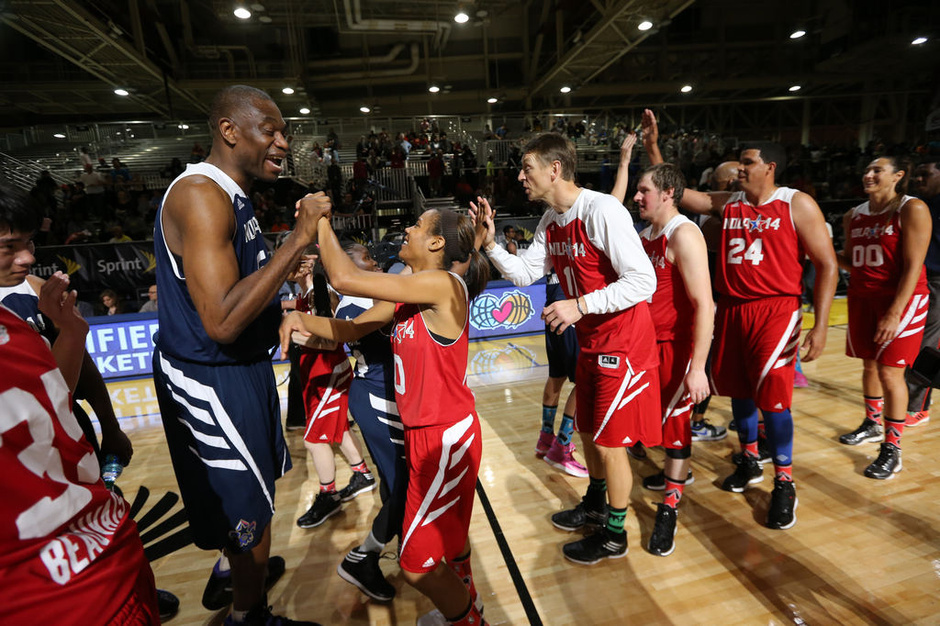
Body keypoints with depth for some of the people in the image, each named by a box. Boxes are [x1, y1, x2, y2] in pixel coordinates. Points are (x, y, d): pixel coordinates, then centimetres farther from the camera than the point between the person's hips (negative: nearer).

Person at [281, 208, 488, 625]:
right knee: (449, 537, 27)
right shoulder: (408, 295, 7)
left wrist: (319, 221, -13)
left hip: (446, 437, -9)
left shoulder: (443, 284, -21)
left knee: (417, 563, 4)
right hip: (424, 433, 9)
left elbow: (346, 278, -27)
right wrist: (302, 319, -6)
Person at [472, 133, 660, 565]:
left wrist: (579, 305, -29)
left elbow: (643, 281, -26)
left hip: (623, 342, -8)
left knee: (610, 441, 3)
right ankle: (595, 504, 45)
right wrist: (490, 244, -6)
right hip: (590, 341, 9)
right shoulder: (551, 221, 5)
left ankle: (615, 535, 26)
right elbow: (524, 273, 7)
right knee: (588, 430, 21)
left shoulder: (602, 211, -23)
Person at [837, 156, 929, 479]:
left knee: (890, 372, -4)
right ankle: (872, 425, 33)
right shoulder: (854, 215, 8)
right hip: (861, 297, 6)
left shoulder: (912, 209, -11)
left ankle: (892, 450, 8)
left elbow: (913, 265, -16)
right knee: (869, 364, 15)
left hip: (901, 299, -6)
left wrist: (894, 313, -22)